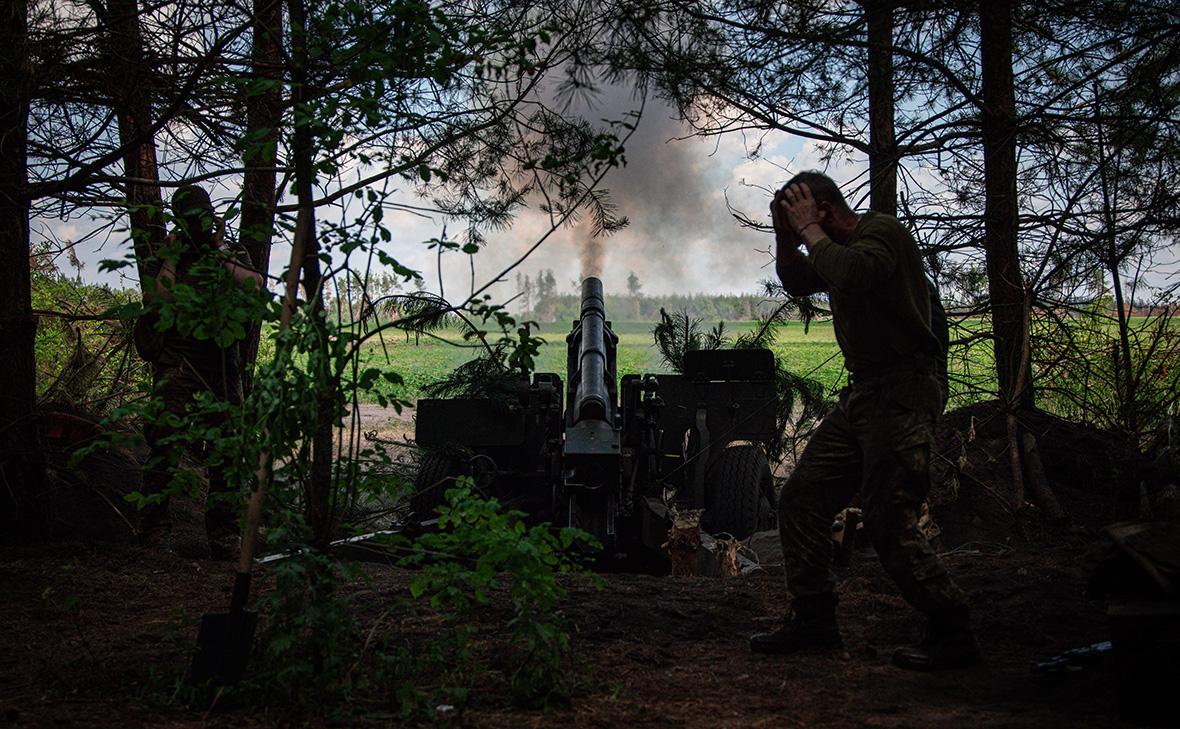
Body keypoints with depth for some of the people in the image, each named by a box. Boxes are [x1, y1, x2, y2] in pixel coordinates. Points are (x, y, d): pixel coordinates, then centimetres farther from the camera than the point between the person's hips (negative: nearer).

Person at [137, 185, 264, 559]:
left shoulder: (232, 257, 15)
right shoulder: (162, 262, 11)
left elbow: (256, 286, -5)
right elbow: (157, 301, -7)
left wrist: (221, 256, -1)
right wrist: (171, 259, -4)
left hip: (222, 366, 2)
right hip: (176, 364, -2)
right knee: (165, 440, -13)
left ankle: (223, 532, 10)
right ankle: (154, 524, -5)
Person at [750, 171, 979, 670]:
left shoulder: (883, 230, -11)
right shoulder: (840, 248, 17)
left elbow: (852, 274, -31)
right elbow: (797, 282, 31)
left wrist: (808, 229, -16)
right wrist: (785, 234, 14)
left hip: (903, 391, -10)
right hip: (862, 392, 10)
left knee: (890, 523, -12)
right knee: (802, 498, 7)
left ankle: (953, 634, 3)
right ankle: (814, 620, 17)